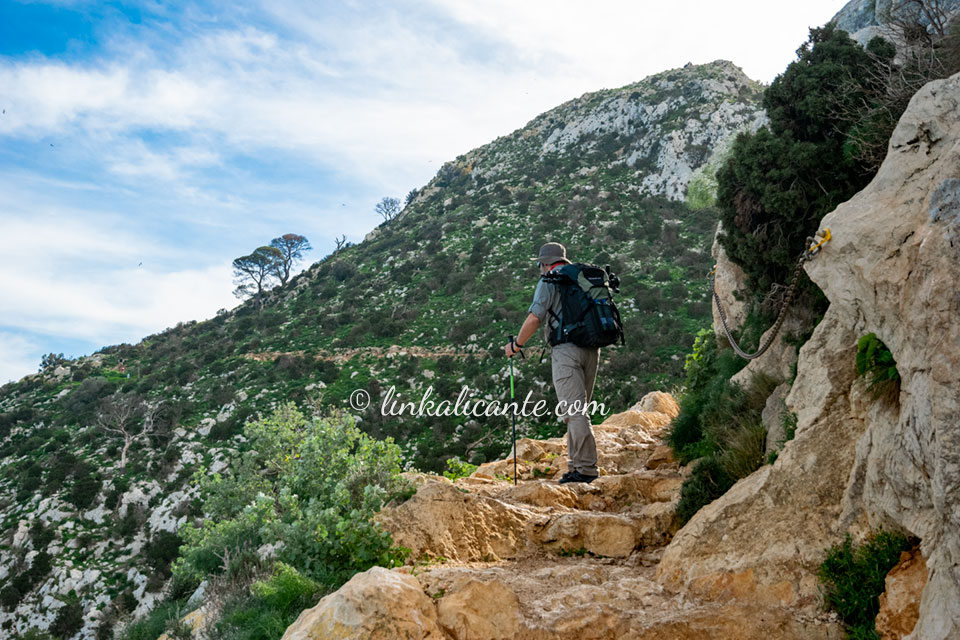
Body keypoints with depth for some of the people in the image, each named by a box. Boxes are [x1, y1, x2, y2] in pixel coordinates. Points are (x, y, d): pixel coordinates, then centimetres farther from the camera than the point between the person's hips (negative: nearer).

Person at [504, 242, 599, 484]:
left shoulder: (549, 281, 0)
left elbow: (534, 319, -9)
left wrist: (516, 345, 4)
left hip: (566, 348, -7)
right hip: (591, 349, 7)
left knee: (573, 410, -9)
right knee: (577, 410, 11)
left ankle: (586, 468, -12)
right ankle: (575, 467, 12)